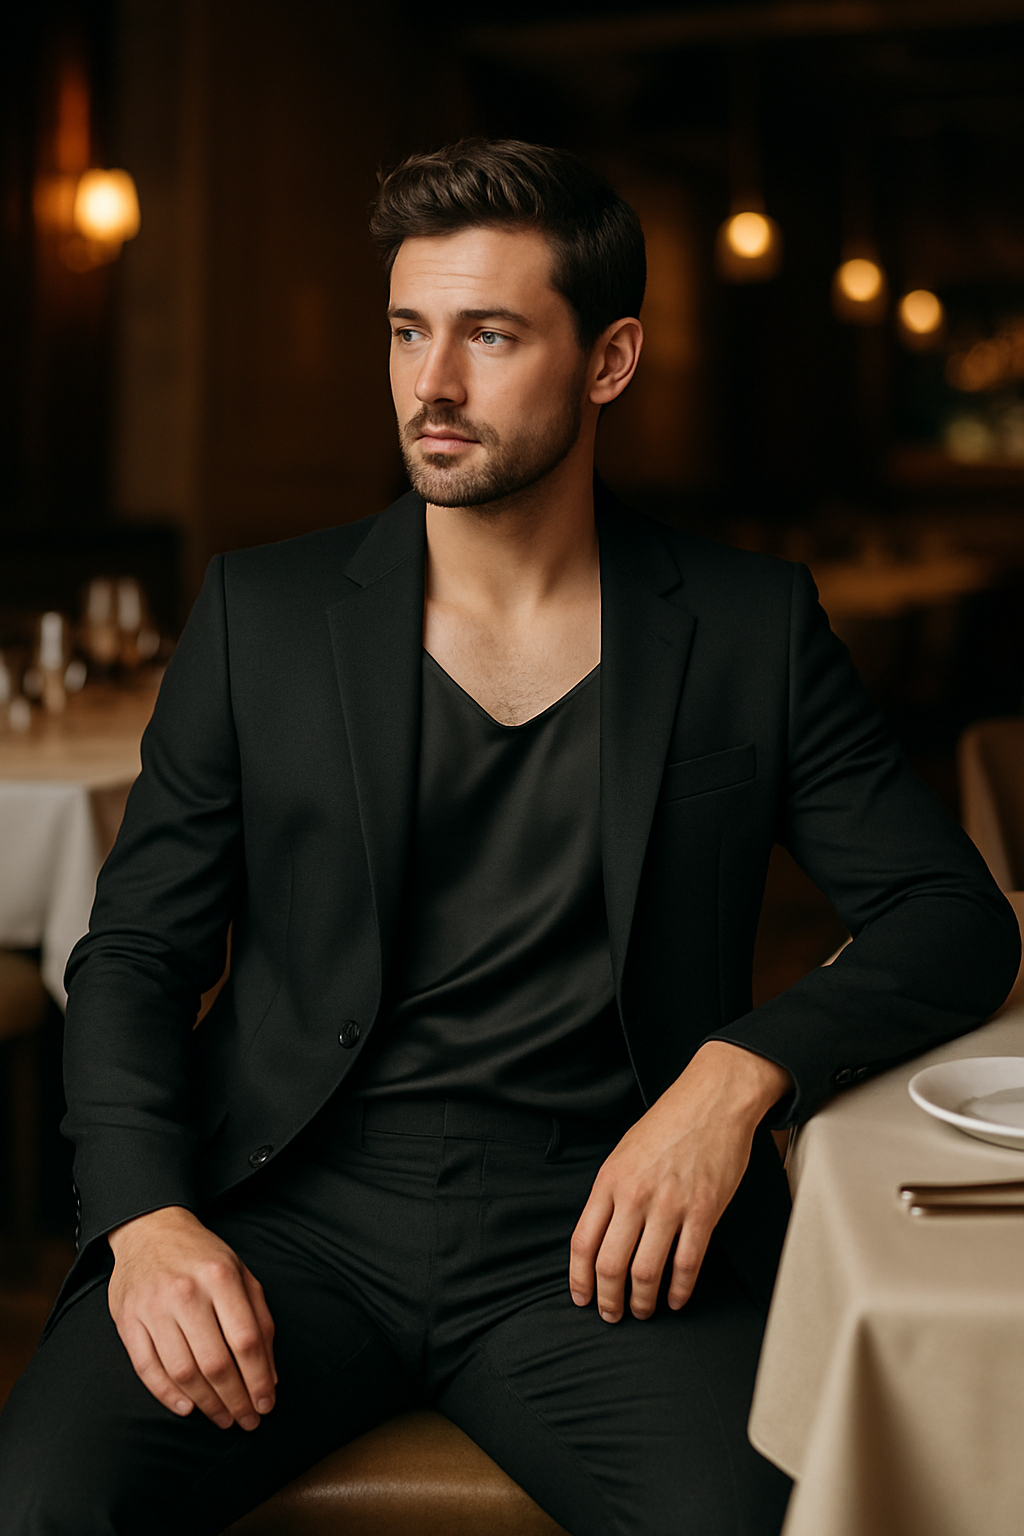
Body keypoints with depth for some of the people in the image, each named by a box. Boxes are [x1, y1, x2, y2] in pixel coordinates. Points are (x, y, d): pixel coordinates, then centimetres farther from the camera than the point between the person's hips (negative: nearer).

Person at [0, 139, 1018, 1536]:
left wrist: (738, 1076, -12)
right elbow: (137, 950, 8)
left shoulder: (749, 625, 8)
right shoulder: (263, 611, 9)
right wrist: (146, 1215, -11)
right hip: (297, 1205, 1)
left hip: (597, 1230, 0)